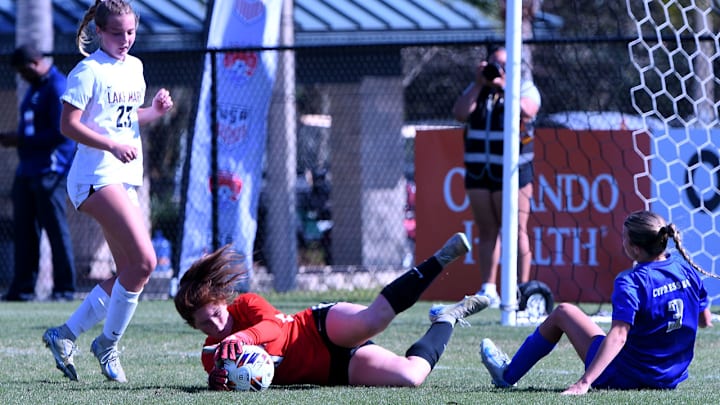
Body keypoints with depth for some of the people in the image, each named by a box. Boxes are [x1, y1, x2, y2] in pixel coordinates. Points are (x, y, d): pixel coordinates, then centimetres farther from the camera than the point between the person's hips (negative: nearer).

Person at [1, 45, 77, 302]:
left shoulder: (58, 88, -11)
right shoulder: (34, 88, 20)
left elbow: (61, 132, -17)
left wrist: (22, 141, -14)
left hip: (50, 172, -9)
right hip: (27, 171, 9)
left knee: (57, 230, -7)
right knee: (24, 232, 8)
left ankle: (65, 288, -3)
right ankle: (23, 288, 11)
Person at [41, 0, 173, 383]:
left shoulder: (134, 67, 16)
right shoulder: (89, 71, -9)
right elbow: (69, 124, -13)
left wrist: (154, 110, 6)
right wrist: (112, 145, -24)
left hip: (125, 178, 9)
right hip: (97, 176, -9)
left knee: (130, 272, 8)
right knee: (143, 260, -20)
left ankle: (65, 334, 17)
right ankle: (108, 344, -6)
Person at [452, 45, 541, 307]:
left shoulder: (525, 89, 2)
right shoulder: (476, 90, 14)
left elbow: (526, 111, -19)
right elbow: (460, 114, -2)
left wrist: (504, 85, -18)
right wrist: (479, 84, -6)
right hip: (478, 170, 5)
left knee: (516, 231, -8)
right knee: (486, 231, 7)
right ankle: (488, 289, 10)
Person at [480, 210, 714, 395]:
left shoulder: (631, 282, -24)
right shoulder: (686, 269, -5)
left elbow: (618, 336, -34)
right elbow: (705, 320, 6)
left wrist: (584, 383, -38)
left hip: (623, 376, -6)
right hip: (672, 379, 6)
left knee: (563, 312, 13)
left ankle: (508, 374, 31)